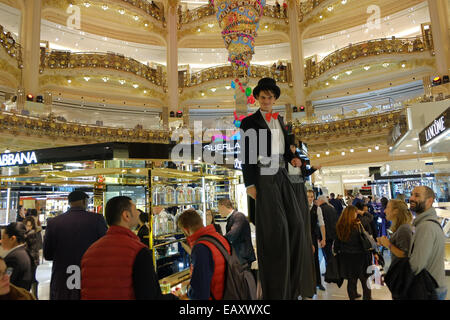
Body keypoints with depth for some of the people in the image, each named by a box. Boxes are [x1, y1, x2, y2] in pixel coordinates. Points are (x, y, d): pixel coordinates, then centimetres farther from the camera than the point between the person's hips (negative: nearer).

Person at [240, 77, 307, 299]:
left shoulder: (279, 121, 18)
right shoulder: (249, 122, -1)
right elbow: (246, 156, -6)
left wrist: (292, 159, 2)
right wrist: (249, 185, -12)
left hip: (282, 176, 6)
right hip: (263, 178, -6)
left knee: (295, 222, -3)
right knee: (275, 226, -10)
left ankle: (290, 284, 15)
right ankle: (275, 290, 5)